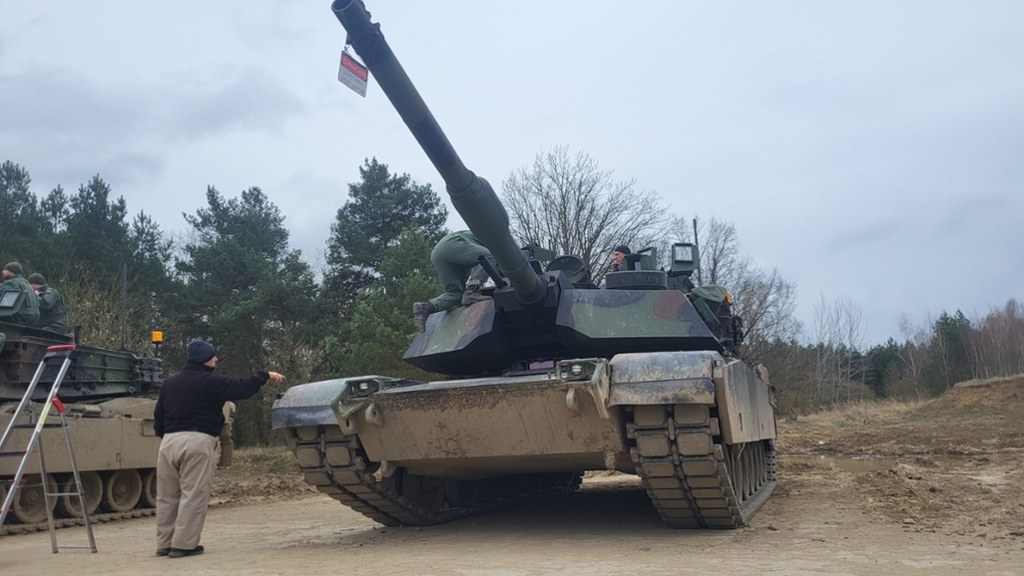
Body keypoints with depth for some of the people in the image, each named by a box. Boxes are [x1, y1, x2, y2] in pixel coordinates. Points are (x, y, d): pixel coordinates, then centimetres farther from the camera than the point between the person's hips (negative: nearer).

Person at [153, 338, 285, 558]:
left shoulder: (170, 383, 16)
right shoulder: (210, 381, -6)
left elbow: (158, 417, 18)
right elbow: (242, 387, -7)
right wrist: (265, 375, 4)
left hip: (169, 441, 7)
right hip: (197, 441, -7)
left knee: (167, 496, 13)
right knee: (193, 496, -2)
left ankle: (164, 543, 18)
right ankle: (183, 544, -2)